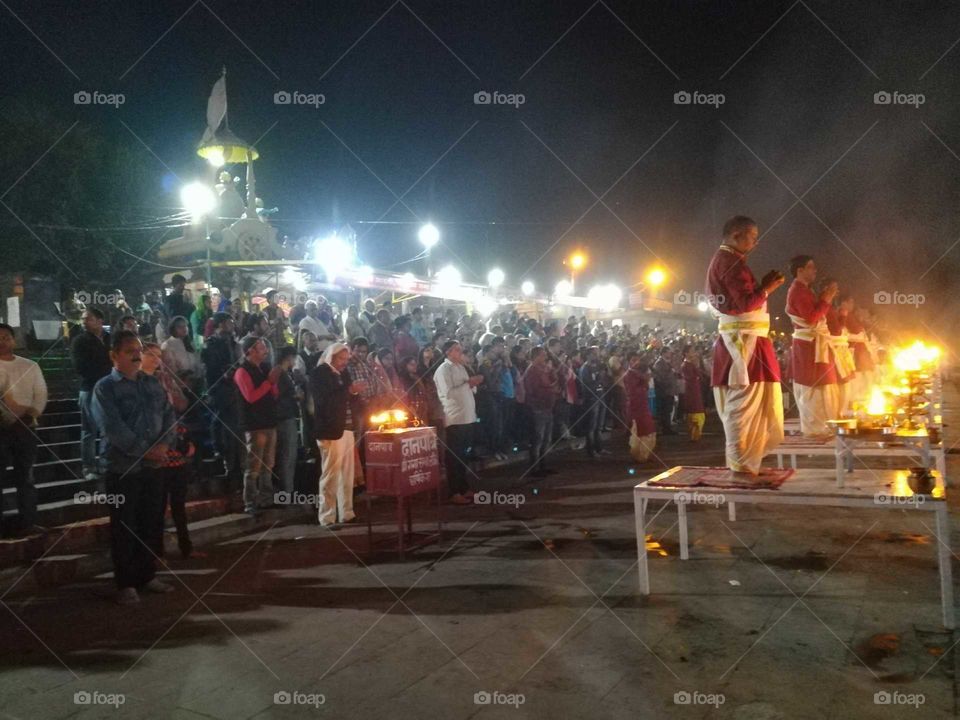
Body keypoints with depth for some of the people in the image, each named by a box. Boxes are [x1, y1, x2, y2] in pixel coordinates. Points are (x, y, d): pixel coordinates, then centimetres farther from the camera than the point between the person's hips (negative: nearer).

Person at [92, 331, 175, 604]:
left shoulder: (153, 383, 11)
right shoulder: (104, 388, -6)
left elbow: (169, 415, 5)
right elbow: (114, 428, -16)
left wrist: (163, 445, -12)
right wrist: (145, 450, -18)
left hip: (153, 466, 5)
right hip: (122, 467, -5)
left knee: (152, 523, 12)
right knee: (125, 527, 4)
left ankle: (147, 574, 27)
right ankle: (125, 583, 15)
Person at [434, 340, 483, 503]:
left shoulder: (461, 367, 17)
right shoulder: (443, 369, -9)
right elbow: (449, 393, -20)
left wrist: (473, 383, 0)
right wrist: (468, 383, -15)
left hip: (468, 417, 8)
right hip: (455, 418, -8)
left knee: (463, 455, 16)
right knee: (454, 456, -2)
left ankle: (464, 488, 24)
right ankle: (455, 493, 4)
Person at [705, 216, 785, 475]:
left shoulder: (723, 260, 21)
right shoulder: (731, 261, -13)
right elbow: (746, 303, -21)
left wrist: (763, 286, 10)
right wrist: (766, 289, -5)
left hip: (741, 342, 11)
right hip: (743, 342, -11)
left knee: (742, 405, 14)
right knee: (744, 405, -7)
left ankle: (742, 461, 22)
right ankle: (742, 465, -2)